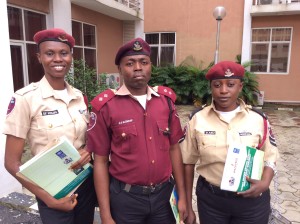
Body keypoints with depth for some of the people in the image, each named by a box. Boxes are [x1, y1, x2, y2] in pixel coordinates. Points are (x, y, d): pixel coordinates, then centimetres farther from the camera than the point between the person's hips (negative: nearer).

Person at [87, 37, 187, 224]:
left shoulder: (166, 99, -1)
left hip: (164, 193, 3)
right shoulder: (106, 105, -11)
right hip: (125, 196, -3)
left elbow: (174, 148, 4)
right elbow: (100, 161, -7)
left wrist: (182, 195, 4)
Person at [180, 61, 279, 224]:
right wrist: (188, 206, 1)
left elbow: (269, 158, 4)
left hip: (252, 200, 1)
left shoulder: (258, 119, -6)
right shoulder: (197, 119, -8)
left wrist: (264, 183, -17)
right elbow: (188, 162, -2)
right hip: (210, 199, 0)